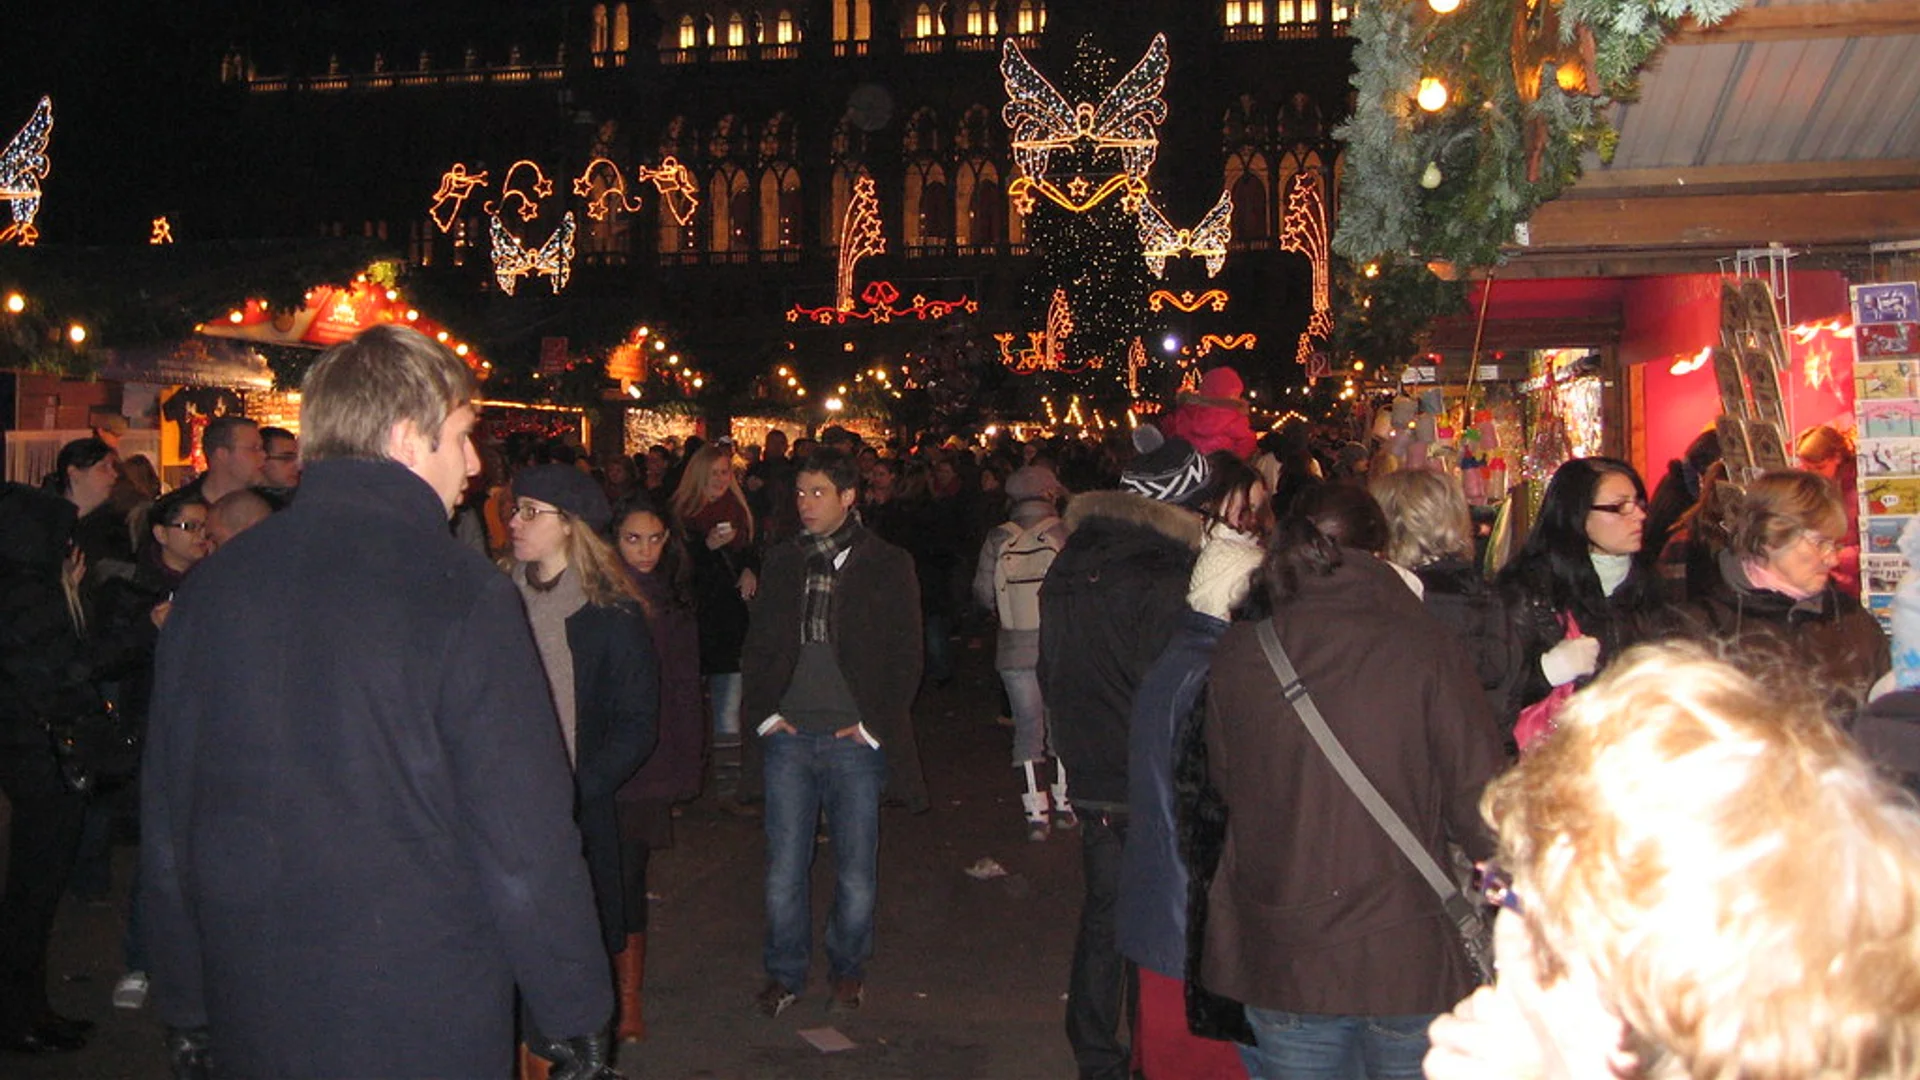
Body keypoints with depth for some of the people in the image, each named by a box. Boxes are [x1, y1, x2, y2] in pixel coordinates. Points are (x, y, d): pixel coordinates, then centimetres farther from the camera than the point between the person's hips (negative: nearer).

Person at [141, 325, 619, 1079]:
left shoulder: (210, 586, 0)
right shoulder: (464, 595, -18)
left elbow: (165, 826, 7)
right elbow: (527, 840, -18)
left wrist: (186, 1004, 18)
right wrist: (575, 1015, -7)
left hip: (252, 1019, 5)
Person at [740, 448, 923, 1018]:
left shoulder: (887, 565, 0)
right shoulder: (782, 563, 10)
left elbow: (906, 656, 1)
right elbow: (757, 646, 16)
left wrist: (875, 726, -5)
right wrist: (763, 712, 4)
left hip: (855, 738, -2)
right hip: (789, 736, 3)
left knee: (856, 871, 6)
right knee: (784, 866, 6)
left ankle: (848, 970, 25)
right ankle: (784, 973, 22)